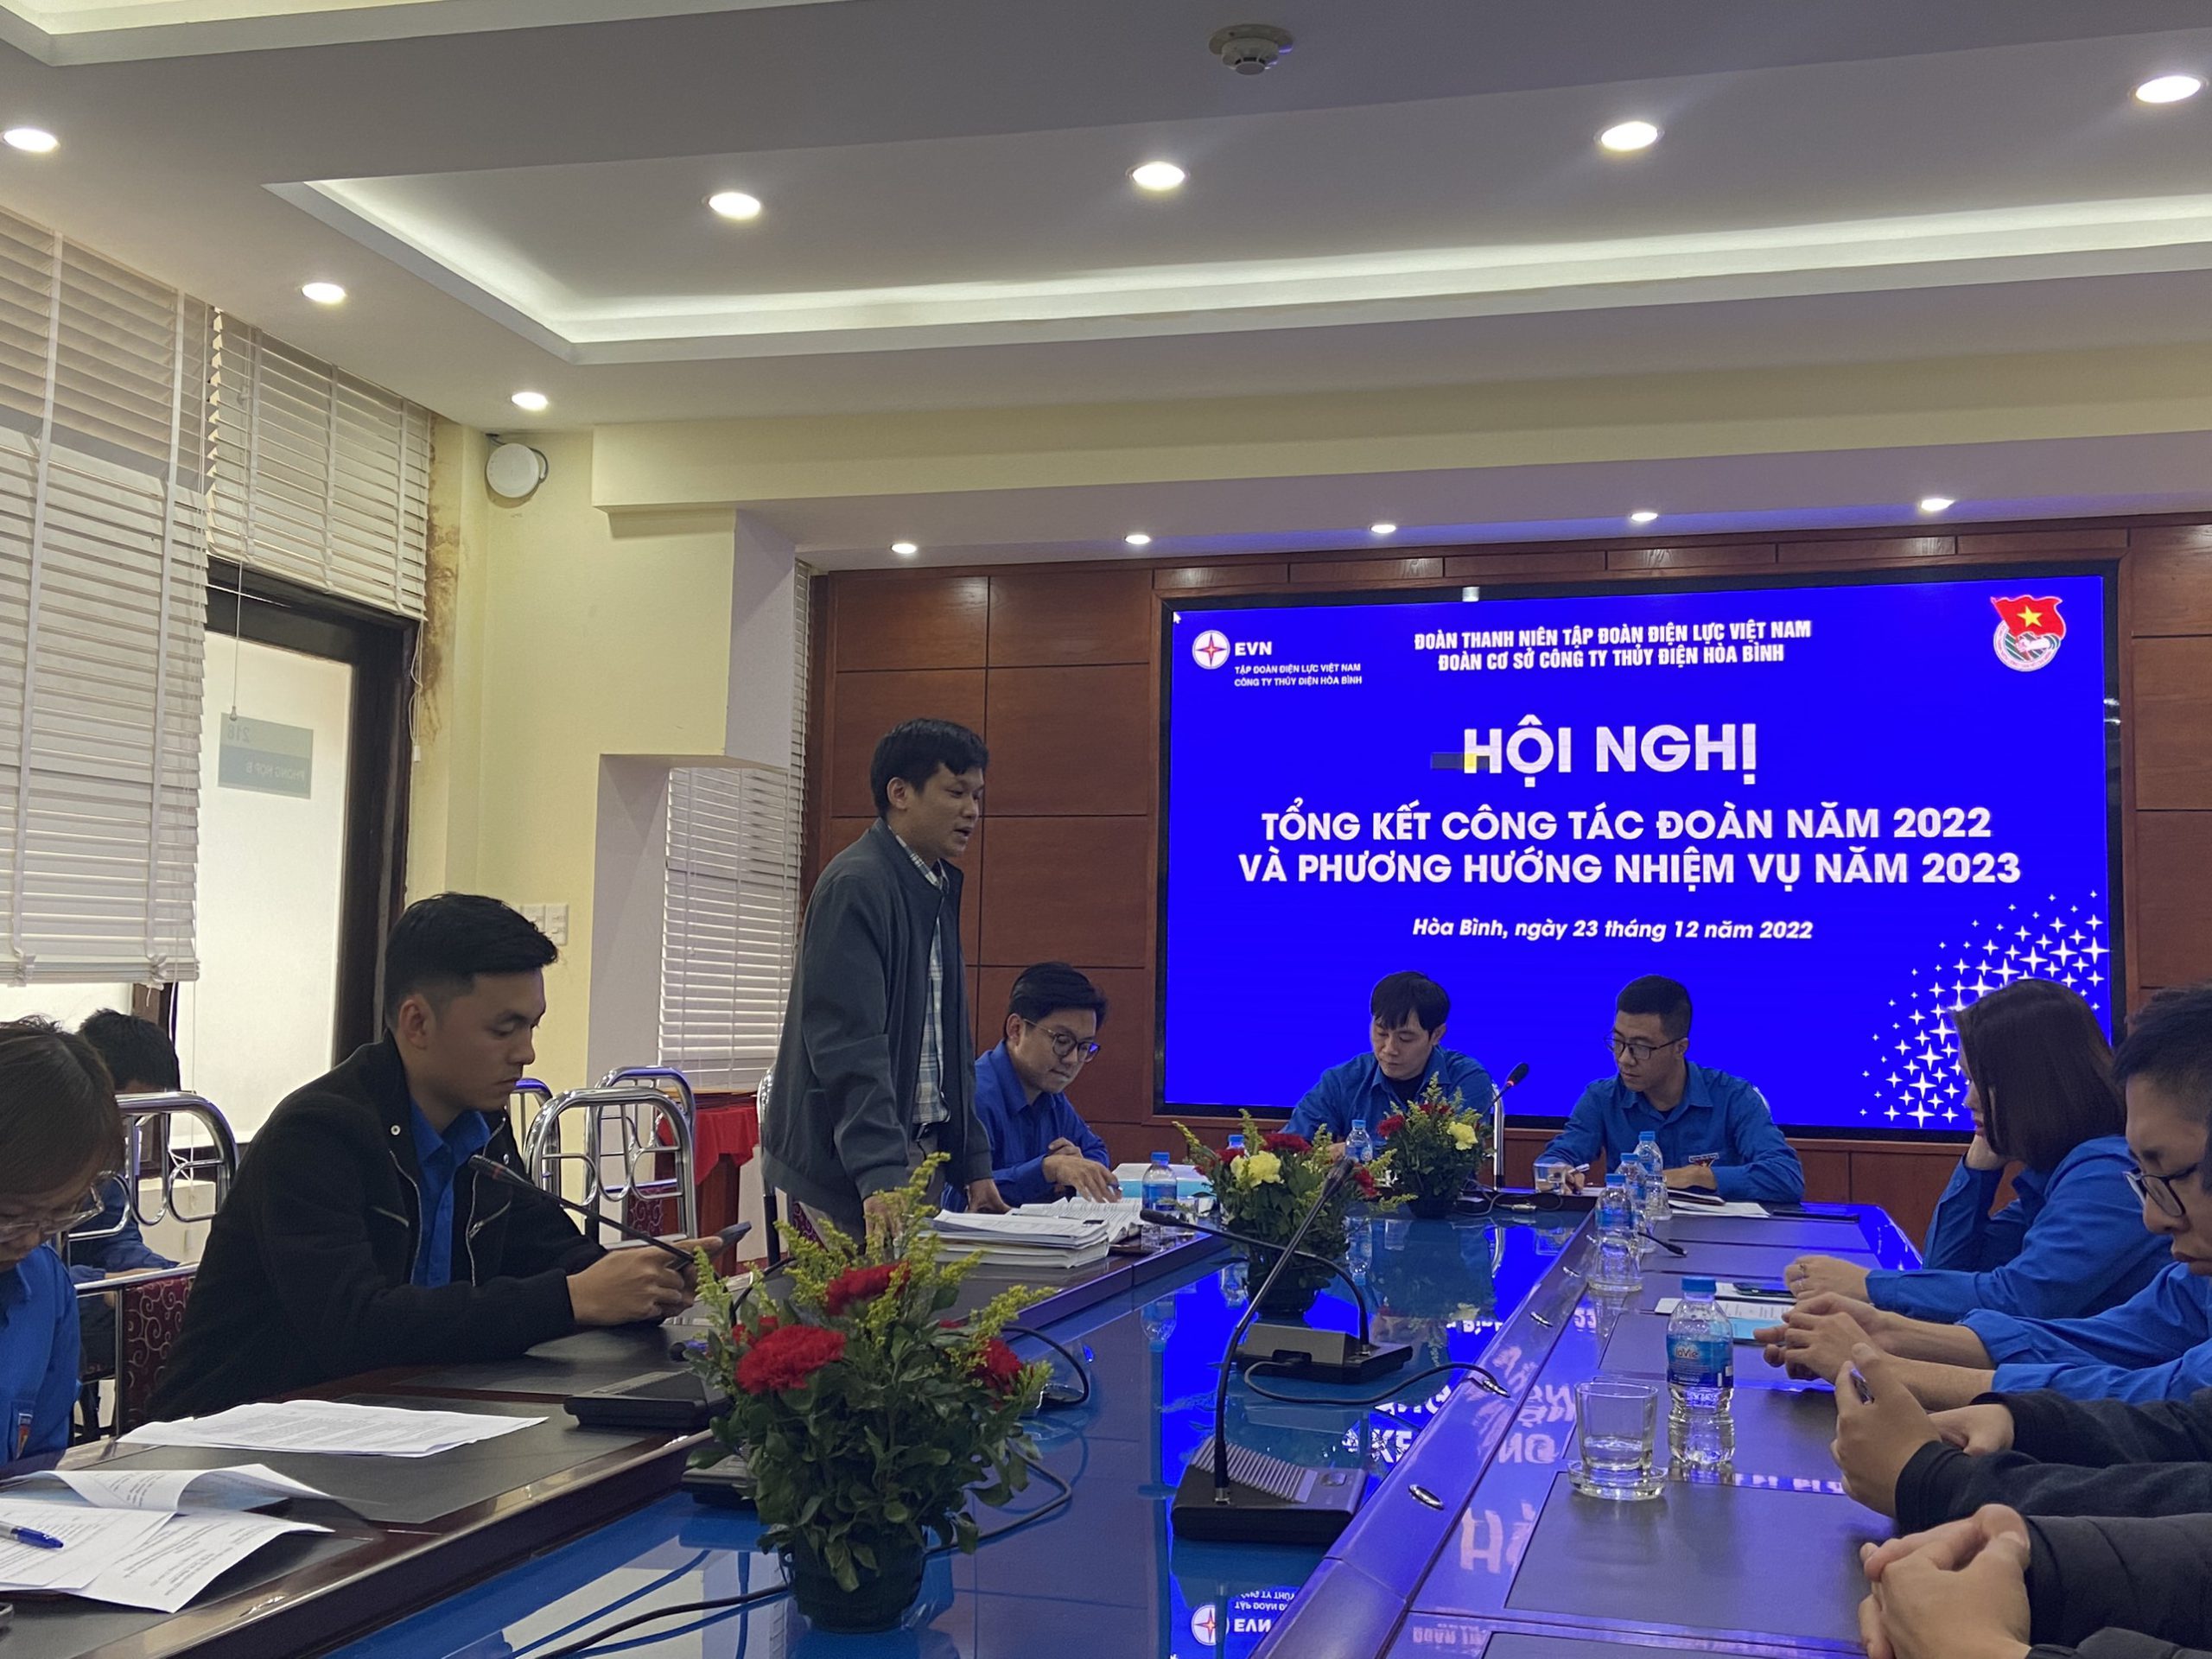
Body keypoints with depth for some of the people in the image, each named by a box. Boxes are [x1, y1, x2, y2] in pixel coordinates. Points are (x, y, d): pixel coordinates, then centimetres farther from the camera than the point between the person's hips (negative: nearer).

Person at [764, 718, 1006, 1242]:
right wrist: (880, 1179, -31)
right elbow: (849, 1046, -23)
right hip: (846, 1174, -9)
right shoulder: (854, 887, -14)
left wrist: (975, 1165, 17)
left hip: (920, 1154, 9)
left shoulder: (939, 890, 15)